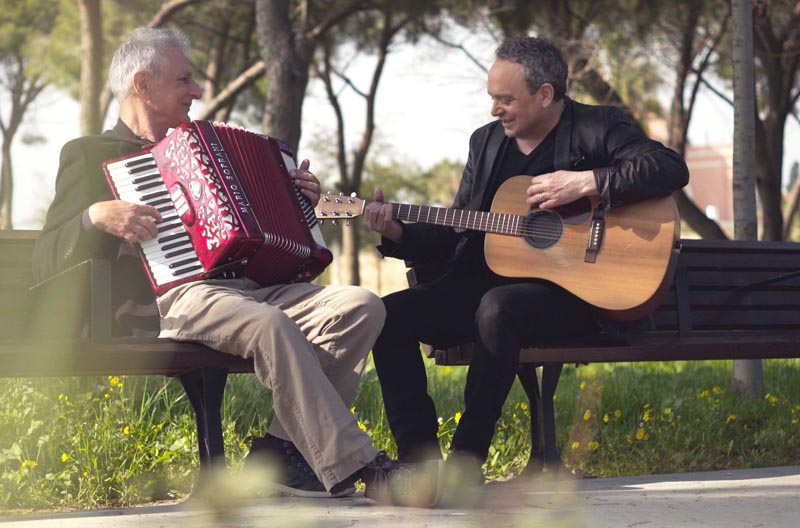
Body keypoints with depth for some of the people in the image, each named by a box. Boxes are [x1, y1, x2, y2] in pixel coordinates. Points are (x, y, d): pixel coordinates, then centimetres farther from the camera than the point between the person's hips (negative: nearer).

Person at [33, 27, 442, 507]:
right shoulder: (89, 155, 12)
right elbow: (47, 262, 2)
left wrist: (297, 201, 18)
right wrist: (96, 216, -17)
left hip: (247, 285, 7)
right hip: (167, 299, -7)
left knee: (361, 307, -18)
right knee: (271, 326, -37)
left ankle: (285, 450, -22)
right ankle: (359, 468, -35)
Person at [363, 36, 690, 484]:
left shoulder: (595, 128, -1)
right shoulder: (486, 141, 17)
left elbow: (672, 169, -16)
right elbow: (456, 234, 18)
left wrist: (585, 182, -22)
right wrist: (397, 233, 0)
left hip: (571, 288, -6)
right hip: (487, 285, 7)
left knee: (497, 307, -38)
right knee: (391, 313, -14)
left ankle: (466, 461, -29)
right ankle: (419, 459, -13)